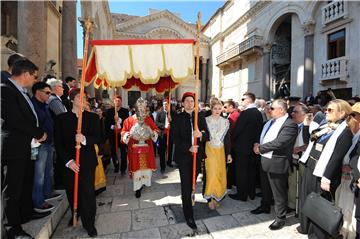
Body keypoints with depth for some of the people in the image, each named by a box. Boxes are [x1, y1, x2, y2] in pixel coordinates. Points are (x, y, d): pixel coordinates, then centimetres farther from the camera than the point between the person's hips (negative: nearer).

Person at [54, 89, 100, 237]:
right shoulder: (61, 118, 4)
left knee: (88, 193, 0)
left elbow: (98, 137, -3)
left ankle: (89, 224, 15)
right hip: (69, 163, 1)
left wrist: (85, 139, -23)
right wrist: (68, 161, -9)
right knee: (72, 192, 11)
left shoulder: (93, 117, 4)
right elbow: (58, 142, 0)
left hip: (87, 162, -1)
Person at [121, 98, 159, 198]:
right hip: (135, 148, -2)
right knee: (137, 167, 2)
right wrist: (127, 135, -23)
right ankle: (137, 188, 15)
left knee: (146, 166, 10)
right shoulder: (129, 120, -4)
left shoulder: (149, 119, 2)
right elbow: (124, 132, -2)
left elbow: (155, 129, 7)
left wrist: (153, 133, -14)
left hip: (147, 148, 2)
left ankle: (144, 182, 34)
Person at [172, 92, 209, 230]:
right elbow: (175, 138, -7)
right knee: (186, 185, 1)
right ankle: (189, 216, 12)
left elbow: (207, 136, 0)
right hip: (183, 155, -3)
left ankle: (187, 201, 37)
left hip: (197, 155, 3)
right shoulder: (178, 118, -2)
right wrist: (188, 148, -19)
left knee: (192, 182, 12)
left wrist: (201, 135, -22)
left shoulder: (200, 117, 5)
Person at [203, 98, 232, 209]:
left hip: (221, 151, 3)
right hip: (209, 150, -3)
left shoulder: (225, 121, 4)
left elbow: (228, 139, 7)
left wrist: (228, 154, 6)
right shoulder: (206, 120, -4)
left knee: (220, 174, 6)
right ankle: (210, 198, 12)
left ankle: (216, 197, 25)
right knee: (211, 174, -6)